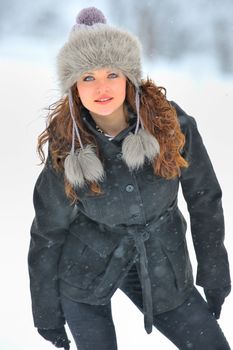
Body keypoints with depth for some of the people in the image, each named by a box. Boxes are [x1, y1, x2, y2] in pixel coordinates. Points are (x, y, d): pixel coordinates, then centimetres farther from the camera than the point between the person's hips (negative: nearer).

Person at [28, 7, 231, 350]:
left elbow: (204, 196, -5)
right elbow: (47, 233, -6)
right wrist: (46, 311, -1)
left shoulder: (171, 123, -18)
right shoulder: (67, 152, -18)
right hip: (84, 270, -1)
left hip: (159, 266, 2)